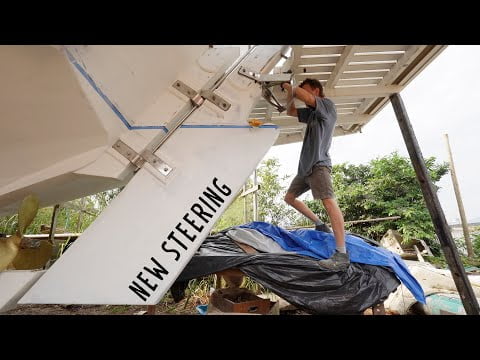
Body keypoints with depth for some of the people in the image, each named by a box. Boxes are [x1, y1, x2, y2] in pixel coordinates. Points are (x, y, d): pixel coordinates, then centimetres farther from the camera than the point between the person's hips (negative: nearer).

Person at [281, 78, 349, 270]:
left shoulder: (328, 105, -3)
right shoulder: (311, 112, 21)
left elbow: (306, 97, -20)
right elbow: (291, 111, 28)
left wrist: (289, 86, -5)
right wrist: (290, 93, 13)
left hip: (319, 165, -10)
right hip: (305, 166, 10)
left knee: (329, 201, -24)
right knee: (289, 197, 16)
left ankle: (342, 254, -27)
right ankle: (319, 225, 23)